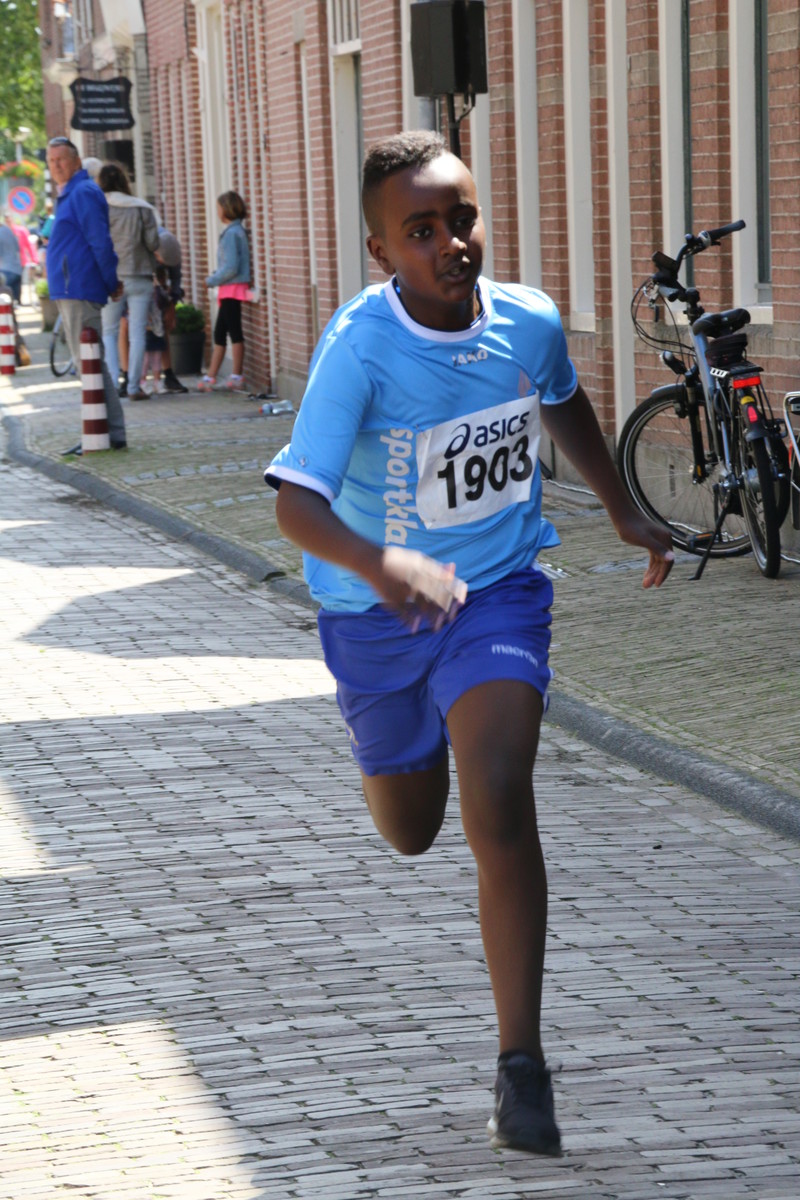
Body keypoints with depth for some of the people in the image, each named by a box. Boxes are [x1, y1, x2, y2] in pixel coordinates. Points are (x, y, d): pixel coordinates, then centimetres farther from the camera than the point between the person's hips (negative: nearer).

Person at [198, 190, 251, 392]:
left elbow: (231, 267, -20)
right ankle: (210, 377, 14)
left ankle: (236, 376, -1)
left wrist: (211, 281, -9)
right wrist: (215, 279, 11)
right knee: (219, 333, 11)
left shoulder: (231, 233, -15)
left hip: (232, 289, -10)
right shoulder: (238, 231, 14)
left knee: (234, 332, -5)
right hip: (230, 290, 10)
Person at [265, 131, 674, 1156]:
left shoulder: (529, 322, -11)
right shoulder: (359, 347, -25)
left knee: (498, 810, -20)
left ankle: (521, 1068, -12)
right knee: (409, 834, 18)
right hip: (378, 610, 0)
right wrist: (380, 564, -53)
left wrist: (621, 507, 21)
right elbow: (295, 501, -34)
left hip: (497, 591, 1)